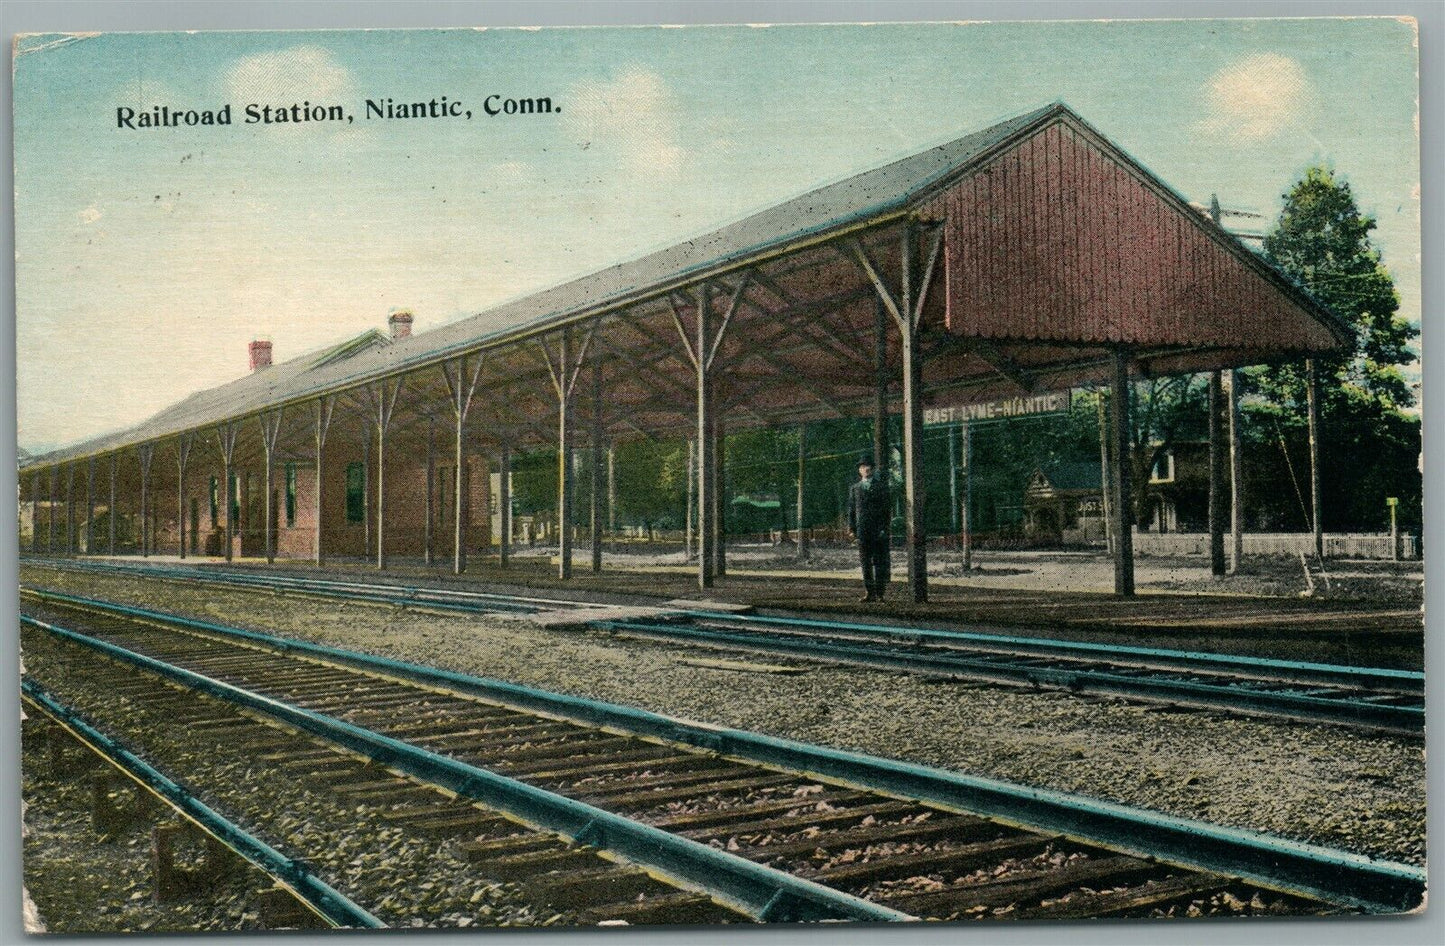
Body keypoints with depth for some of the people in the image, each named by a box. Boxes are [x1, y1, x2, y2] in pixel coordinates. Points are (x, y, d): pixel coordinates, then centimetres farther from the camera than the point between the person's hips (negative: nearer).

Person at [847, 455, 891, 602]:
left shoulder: (881, 485, 6)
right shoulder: (855, 488, 14)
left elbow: (887, 508, 3)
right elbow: (851, 510, 14)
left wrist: (885, 528, -7)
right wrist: (852, 528, 3)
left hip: (879, 531, -2)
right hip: (862, 530, 2)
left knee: (879, 562, -3)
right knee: (865, 562, 3)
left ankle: (879, 593, 0)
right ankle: (869, 593, 7)